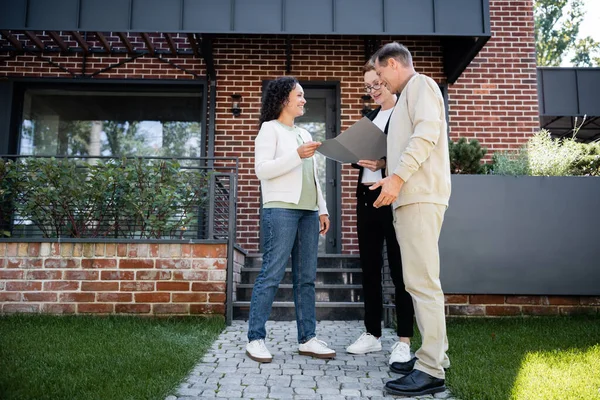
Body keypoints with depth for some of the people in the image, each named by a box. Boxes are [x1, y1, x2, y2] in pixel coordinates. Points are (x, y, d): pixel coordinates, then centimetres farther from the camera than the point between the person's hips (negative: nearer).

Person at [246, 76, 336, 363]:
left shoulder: (304, 134, 24)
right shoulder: (270, 128, 3)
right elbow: (262, 169, -9)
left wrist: (322, 209, 15)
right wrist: (297, 155, -17)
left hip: (308, 211, 7)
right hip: (281, 209, -7)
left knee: (306, 277, 4)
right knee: (272, 274, -9)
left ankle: (307, 338, 9)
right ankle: (255, 339, -1)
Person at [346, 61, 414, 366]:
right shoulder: (370, 117, 20)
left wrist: (384, 163, -23)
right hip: (366, 197, 7)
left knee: (398, 269, -1)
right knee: (369, 268, 10)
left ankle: (404, 340, 9)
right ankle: (372, 334, 21)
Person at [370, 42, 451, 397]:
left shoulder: (420, 84, 1)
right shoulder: (408, 95, 28)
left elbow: (428, 131, -16)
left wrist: (398, 176, -21)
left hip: (421, 196, -10)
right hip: (411, 196, 10)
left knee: (422, 279, -13)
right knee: (419, 279, 10)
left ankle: (432, 370, -9)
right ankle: (434, 353, 17)